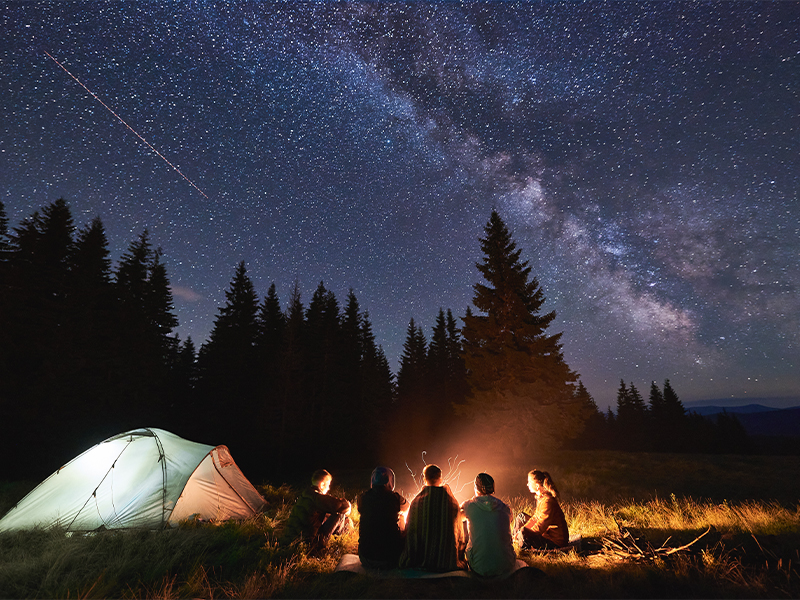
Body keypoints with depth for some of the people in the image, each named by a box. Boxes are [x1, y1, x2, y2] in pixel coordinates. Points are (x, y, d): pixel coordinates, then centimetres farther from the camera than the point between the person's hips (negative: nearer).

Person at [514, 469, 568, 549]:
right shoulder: (540, 497, 1)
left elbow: (539, 528, -27)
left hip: (556, 542, -10)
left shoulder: (547, 502, -30)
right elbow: (536, 517, 10)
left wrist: (522, 532, -17)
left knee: (523, 535, -29)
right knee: (521, 516, 15)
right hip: (546, 532, 10)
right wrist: (521, 530, 2)